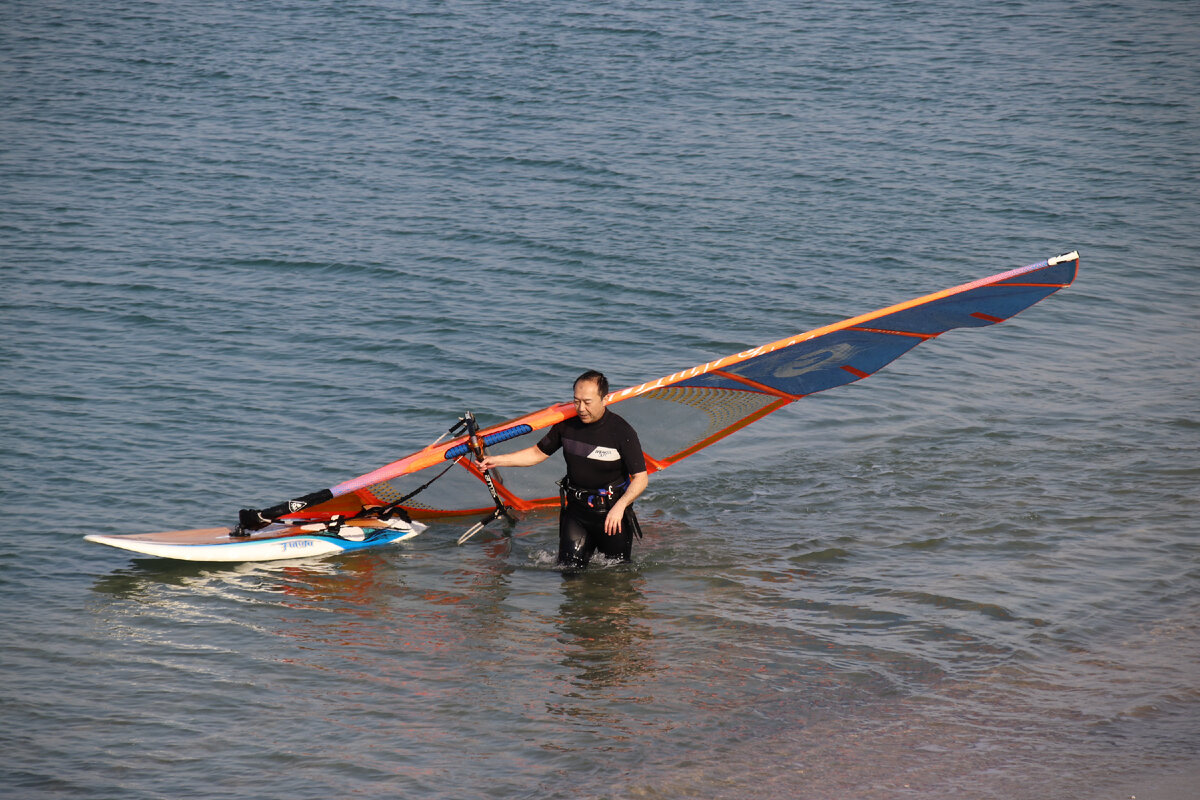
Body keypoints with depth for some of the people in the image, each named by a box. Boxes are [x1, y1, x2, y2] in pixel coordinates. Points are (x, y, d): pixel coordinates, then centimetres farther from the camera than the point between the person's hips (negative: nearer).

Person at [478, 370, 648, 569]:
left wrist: (620, 506, -31)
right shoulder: (567, 424, -4)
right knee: (569, 567, -2)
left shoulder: (622, 431, -17)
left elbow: (641, 478, -16)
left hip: (611, 510, -3)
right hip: (576, 509, 3)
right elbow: (538, 453, 10)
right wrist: (497, 460, 1)